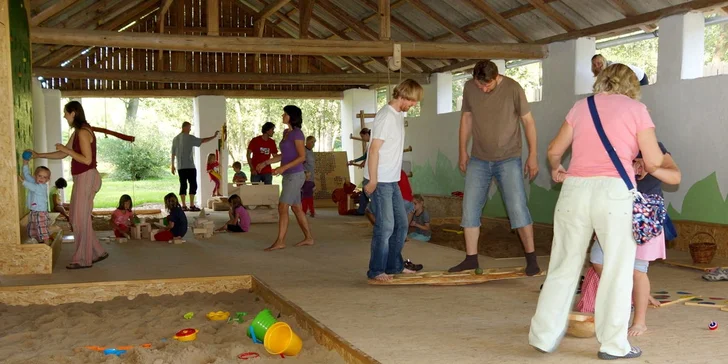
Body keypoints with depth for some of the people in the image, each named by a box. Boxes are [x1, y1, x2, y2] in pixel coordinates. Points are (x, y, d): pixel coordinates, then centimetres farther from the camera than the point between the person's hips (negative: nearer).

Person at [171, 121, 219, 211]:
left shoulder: (175, 139, 11)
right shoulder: (189, 138, -7)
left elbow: (173, 153, 13)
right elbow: (202, 141, -9)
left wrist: (172, 165, 18)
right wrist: (214, 136, -2)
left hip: (180, 167, 6)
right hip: (190, 166, -6)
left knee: (183, 185, 6)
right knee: (193, 185, -2)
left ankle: (184, 205, 4)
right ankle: (192, 205, -5)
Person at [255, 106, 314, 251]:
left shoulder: (297, 133, -13)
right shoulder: (286, 132, 13)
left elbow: (302, 157, -17)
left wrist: (283, 168, -24)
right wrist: (265, 163, 16)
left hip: (295, 175, -9)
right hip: (289, 175, 9)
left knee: (282, 207, -10)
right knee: (296, 208, 12)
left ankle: (280, 241, -7)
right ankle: (308, 238, 19)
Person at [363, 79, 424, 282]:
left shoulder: (399, 114, 13)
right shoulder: (386, 115, -16)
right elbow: (374, 149, -18)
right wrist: (372, 181, -19)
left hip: (392, 181, 10)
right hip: (379, 181, -10)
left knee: (401, 224, 14)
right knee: (385, 226, -6)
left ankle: (394, 266, 25)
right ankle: (376, 271, 4)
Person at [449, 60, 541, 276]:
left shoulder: (512, 88, -12)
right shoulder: (469, 88, -1)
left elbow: (528, 121, -5)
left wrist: (533, 155, -5)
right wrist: (463, 151, 12)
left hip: (508, 159, -4)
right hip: (479, 160, 4)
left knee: (518, 207, -7)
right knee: (470, 208, 2)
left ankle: (531, 258, 4)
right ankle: (471, 258, 11)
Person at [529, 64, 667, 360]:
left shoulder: (581, 106, 16)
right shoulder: (636, 109, 7)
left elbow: (555, 150, 20)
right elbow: (654, 162, 2)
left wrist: (555, 170, 40)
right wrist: (646, 168, 24)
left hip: (575, 190, 3)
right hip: (614, 192, -3)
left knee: (564, 266, 12)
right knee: (617, 269, 7)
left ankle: (545, 335, 16)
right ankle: (613, 344, 12)